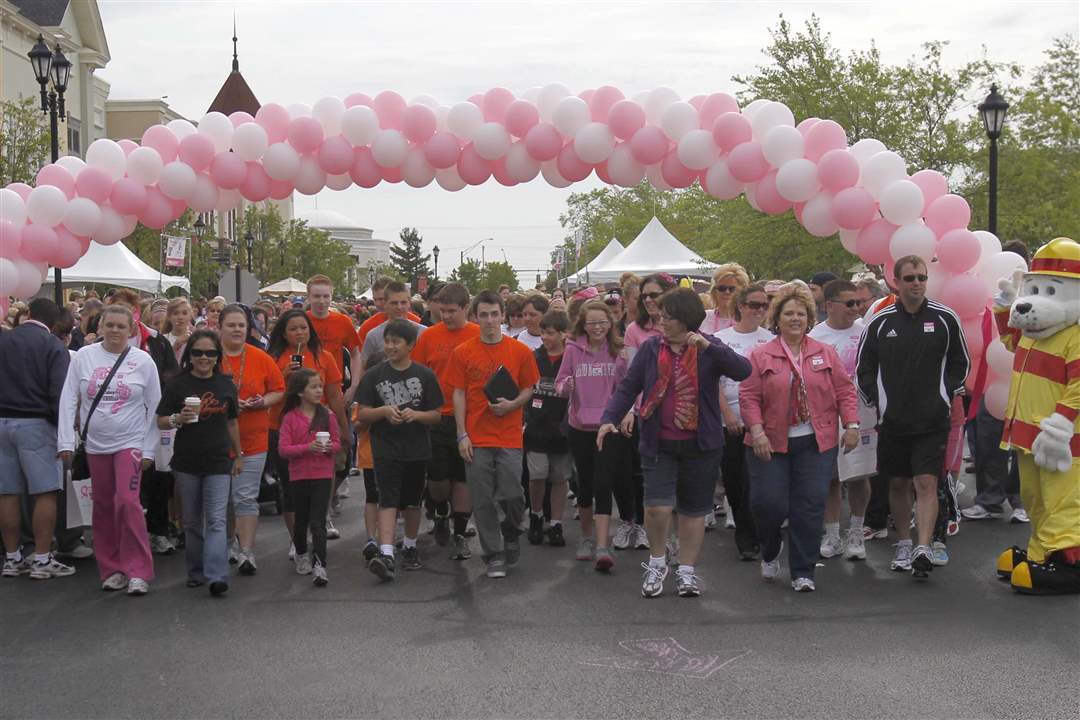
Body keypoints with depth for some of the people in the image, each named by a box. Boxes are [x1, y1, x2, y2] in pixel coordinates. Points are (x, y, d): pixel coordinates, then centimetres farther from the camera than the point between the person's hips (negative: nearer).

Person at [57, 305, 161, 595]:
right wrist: (66, 441, -5)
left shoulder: (143, 361, -3)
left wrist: (149, 449, -2)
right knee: (103, 506, 8)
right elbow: (69, 400, 1)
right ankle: (112, 569, 19)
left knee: (127, 501, -16)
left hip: (130, 443, -3)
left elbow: (154, 407, 0)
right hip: (96, 444, 3)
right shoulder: (84, 356, 0)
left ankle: (138, 572, -9)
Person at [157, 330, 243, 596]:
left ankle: (217, 576, -17)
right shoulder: (178, 384, -1)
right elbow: (161, 421, 0)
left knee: (216, 521, -9)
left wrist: (238, 455, 15)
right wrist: (179, 419, -20)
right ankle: (196, 572, 21)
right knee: (192, 522, 10)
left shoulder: (225, 384, 5)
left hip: (218, 462, 0)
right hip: (186, 462, 0)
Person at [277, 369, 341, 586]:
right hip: (299, 476, 1)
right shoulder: (290, 418, -3)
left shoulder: (327, 415, 2)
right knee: (301, 521, 16)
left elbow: (337, 442, 7)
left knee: (318, 523, -8)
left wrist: (330, 447, -16)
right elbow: (283, 449, -9)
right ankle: (302, 555, 39)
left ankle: (319, 567, -11)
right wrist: (308, 447, -22)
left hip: (323, 475, -1)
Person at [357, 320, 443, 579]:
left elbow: (437, 415, 3)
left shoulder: (425, 375, 1)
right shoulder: (374, 375, 1)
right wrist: (384, 411, -18)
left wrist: (416, 414, -16)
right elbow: (362, 414, 1)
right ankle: (386, 554, -21)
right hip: (386, 449, -1)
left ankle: (410, 547, 32)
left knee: (412, 502, 13)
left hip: (417, 450, 1)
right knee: (388, 501, -12)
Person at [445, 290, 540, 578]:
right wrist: (462, 435, -3)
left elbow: (529, 389, 9)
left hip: (509, 437, 0)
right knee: (483, 500, 3)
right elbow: (458, 395, 3)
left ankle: (510, 534, 26)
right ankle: (494, 555, 14)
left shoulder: (520, 351, 2)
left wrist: (512, 404, -12)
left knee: (512, 495, -4)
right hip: (476, 438, 0)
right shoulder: (462, 353, 2)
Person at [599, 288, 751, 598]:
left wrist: (708, 347, -28)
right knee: (657, 506, -12)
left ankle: (686, 571, 26)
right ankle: (656, 562, 13)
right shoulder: (651, 349, 3)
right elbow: (628, 387, 3)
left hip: (700, 444, 0)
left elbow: (743, 370, -18)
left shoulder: (709, 349, -2)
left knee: (694, 509, 10)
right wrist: (609, 419, -11)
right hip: (659, 444, 0)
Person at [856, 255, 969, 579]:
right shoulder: (880, 322, 1)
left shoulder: (945, 319, 0)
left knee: (926, 482, -10)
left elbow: (960, 363, 11)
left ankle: (924, 548, -15)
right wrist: (877, 400, 2)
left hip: (932, 420, -2)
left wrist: (946, 394, 1)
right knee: (898, 483, 12)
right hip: (893, 419, 2)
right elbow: (864, 367, 11)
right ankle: (904, 544, 25)